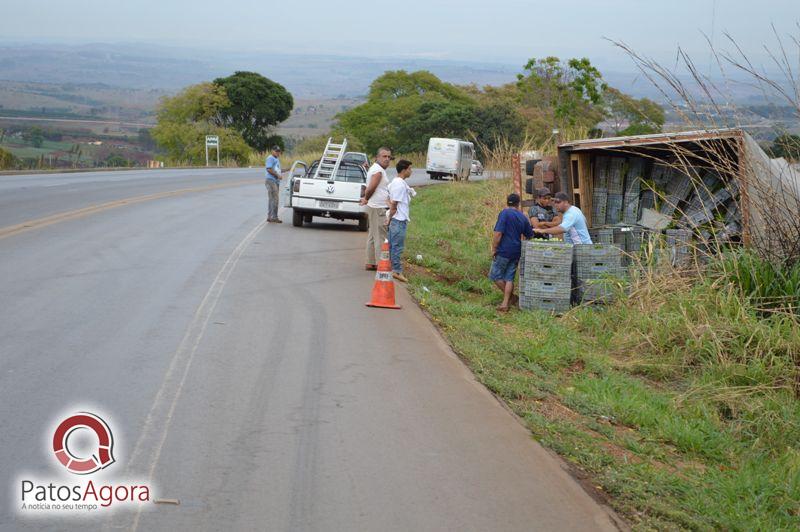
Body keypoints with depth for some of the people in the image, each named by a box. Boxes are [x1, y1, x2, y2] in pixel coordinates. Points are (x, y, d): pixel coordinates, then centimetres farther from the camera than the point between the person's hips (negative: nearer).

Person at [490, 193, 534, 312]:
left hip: (504, 251, -6)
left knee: (495, 275, 8)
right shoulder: (523, 217, 9)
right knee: (509, 278, 9)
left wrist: (494, 249, -10)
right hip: (516, 252, 6)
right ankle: (505, 303, 4)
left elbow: (498, 233, -17)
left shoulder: (505, 213, -10)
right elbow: (530, 236, 16)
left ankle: (511, 297, 14)